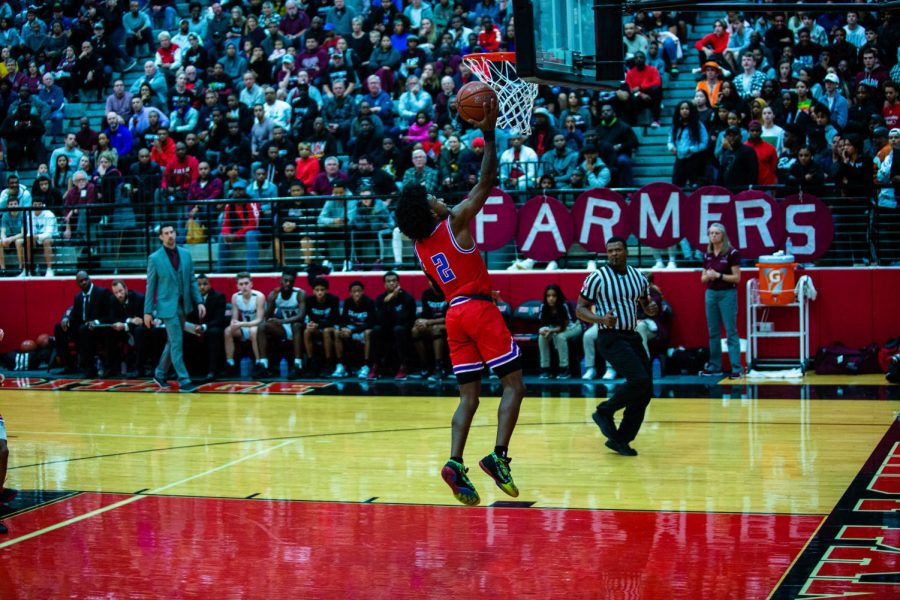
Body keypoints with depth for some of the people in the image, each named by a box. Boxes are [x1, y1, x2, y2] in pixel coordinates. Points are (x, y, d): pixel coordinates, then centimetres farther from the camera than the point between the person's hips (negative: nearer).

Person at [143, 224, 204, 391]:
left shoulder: (186, 254, 6)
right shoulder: (155, 258, -5)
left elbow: (192, 281, 10)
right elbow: (150, 286, -2)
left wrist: (199, 302, 2)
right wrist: (148, 311, -3)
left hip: (183, 305, 5)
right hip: (167, 305, -5)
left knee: (172, 342, 14)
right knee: (176, 343, -8)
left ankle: (160, 374, 29)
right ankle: (184, 380, -6)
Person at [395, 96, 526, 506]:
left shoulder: (420, 247, 10)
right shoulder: (456, 221, -7)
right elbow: (487, 181, -8)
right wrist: (489, 133, -6)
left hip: (454, 314, 6)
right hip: (479, 308, -6)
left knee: (469, 397, 6)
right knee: (513, 385, -2)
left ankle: (455, 462, -14)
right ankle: (498, 455, -18)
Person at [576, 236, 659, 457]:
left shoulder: (639, 277, 9)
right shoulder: (597, 277, -7)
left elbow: (646, 305, 21)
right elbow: (580, 309, -6)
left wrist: (653, 308, -4)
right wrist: (601, 319, -24)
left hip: (632, 337, 7)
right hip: (611, 338, -7)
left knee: (645, 391, 3)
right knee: (640, 380, -23)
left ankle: (620, 439, 13)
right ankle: (604, 412, -1)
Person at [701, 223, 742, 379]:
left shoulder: (731, 253, -8)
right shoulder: (707, 255, 9)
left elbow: (737, 278, -10)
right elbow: (703, 278, 14)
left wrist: (719, 275, -19)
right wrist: (708, 276, -8)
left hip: (727, 294, -6)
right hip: (711, 294, 6)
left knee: (731, 332, -6)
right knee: (713, 332, 9)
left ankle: (736, 368, -7)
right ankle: (715, 367, 15)